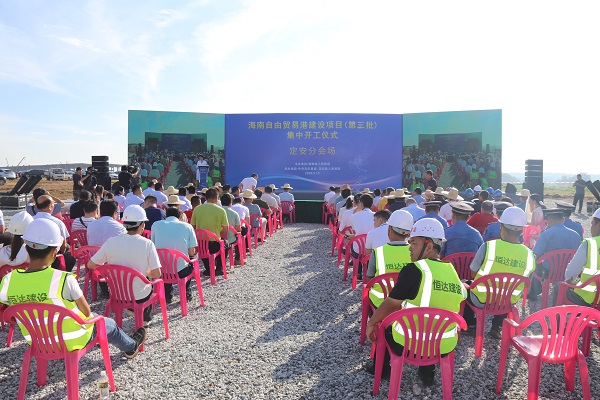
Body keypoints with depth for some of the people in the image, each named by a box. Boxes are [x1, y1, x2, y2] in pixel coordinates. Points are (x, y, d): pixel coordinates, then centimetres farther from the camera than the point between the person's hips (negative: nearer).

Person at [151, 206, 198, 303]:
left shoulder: (156, 225, 3)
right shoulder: (187, 226, -2)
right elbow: (191, 253, -2)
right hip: (181, 271, -1)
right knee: (191, 262, 32)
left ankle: (167, 294, 29)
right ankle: (186, 293, 32)